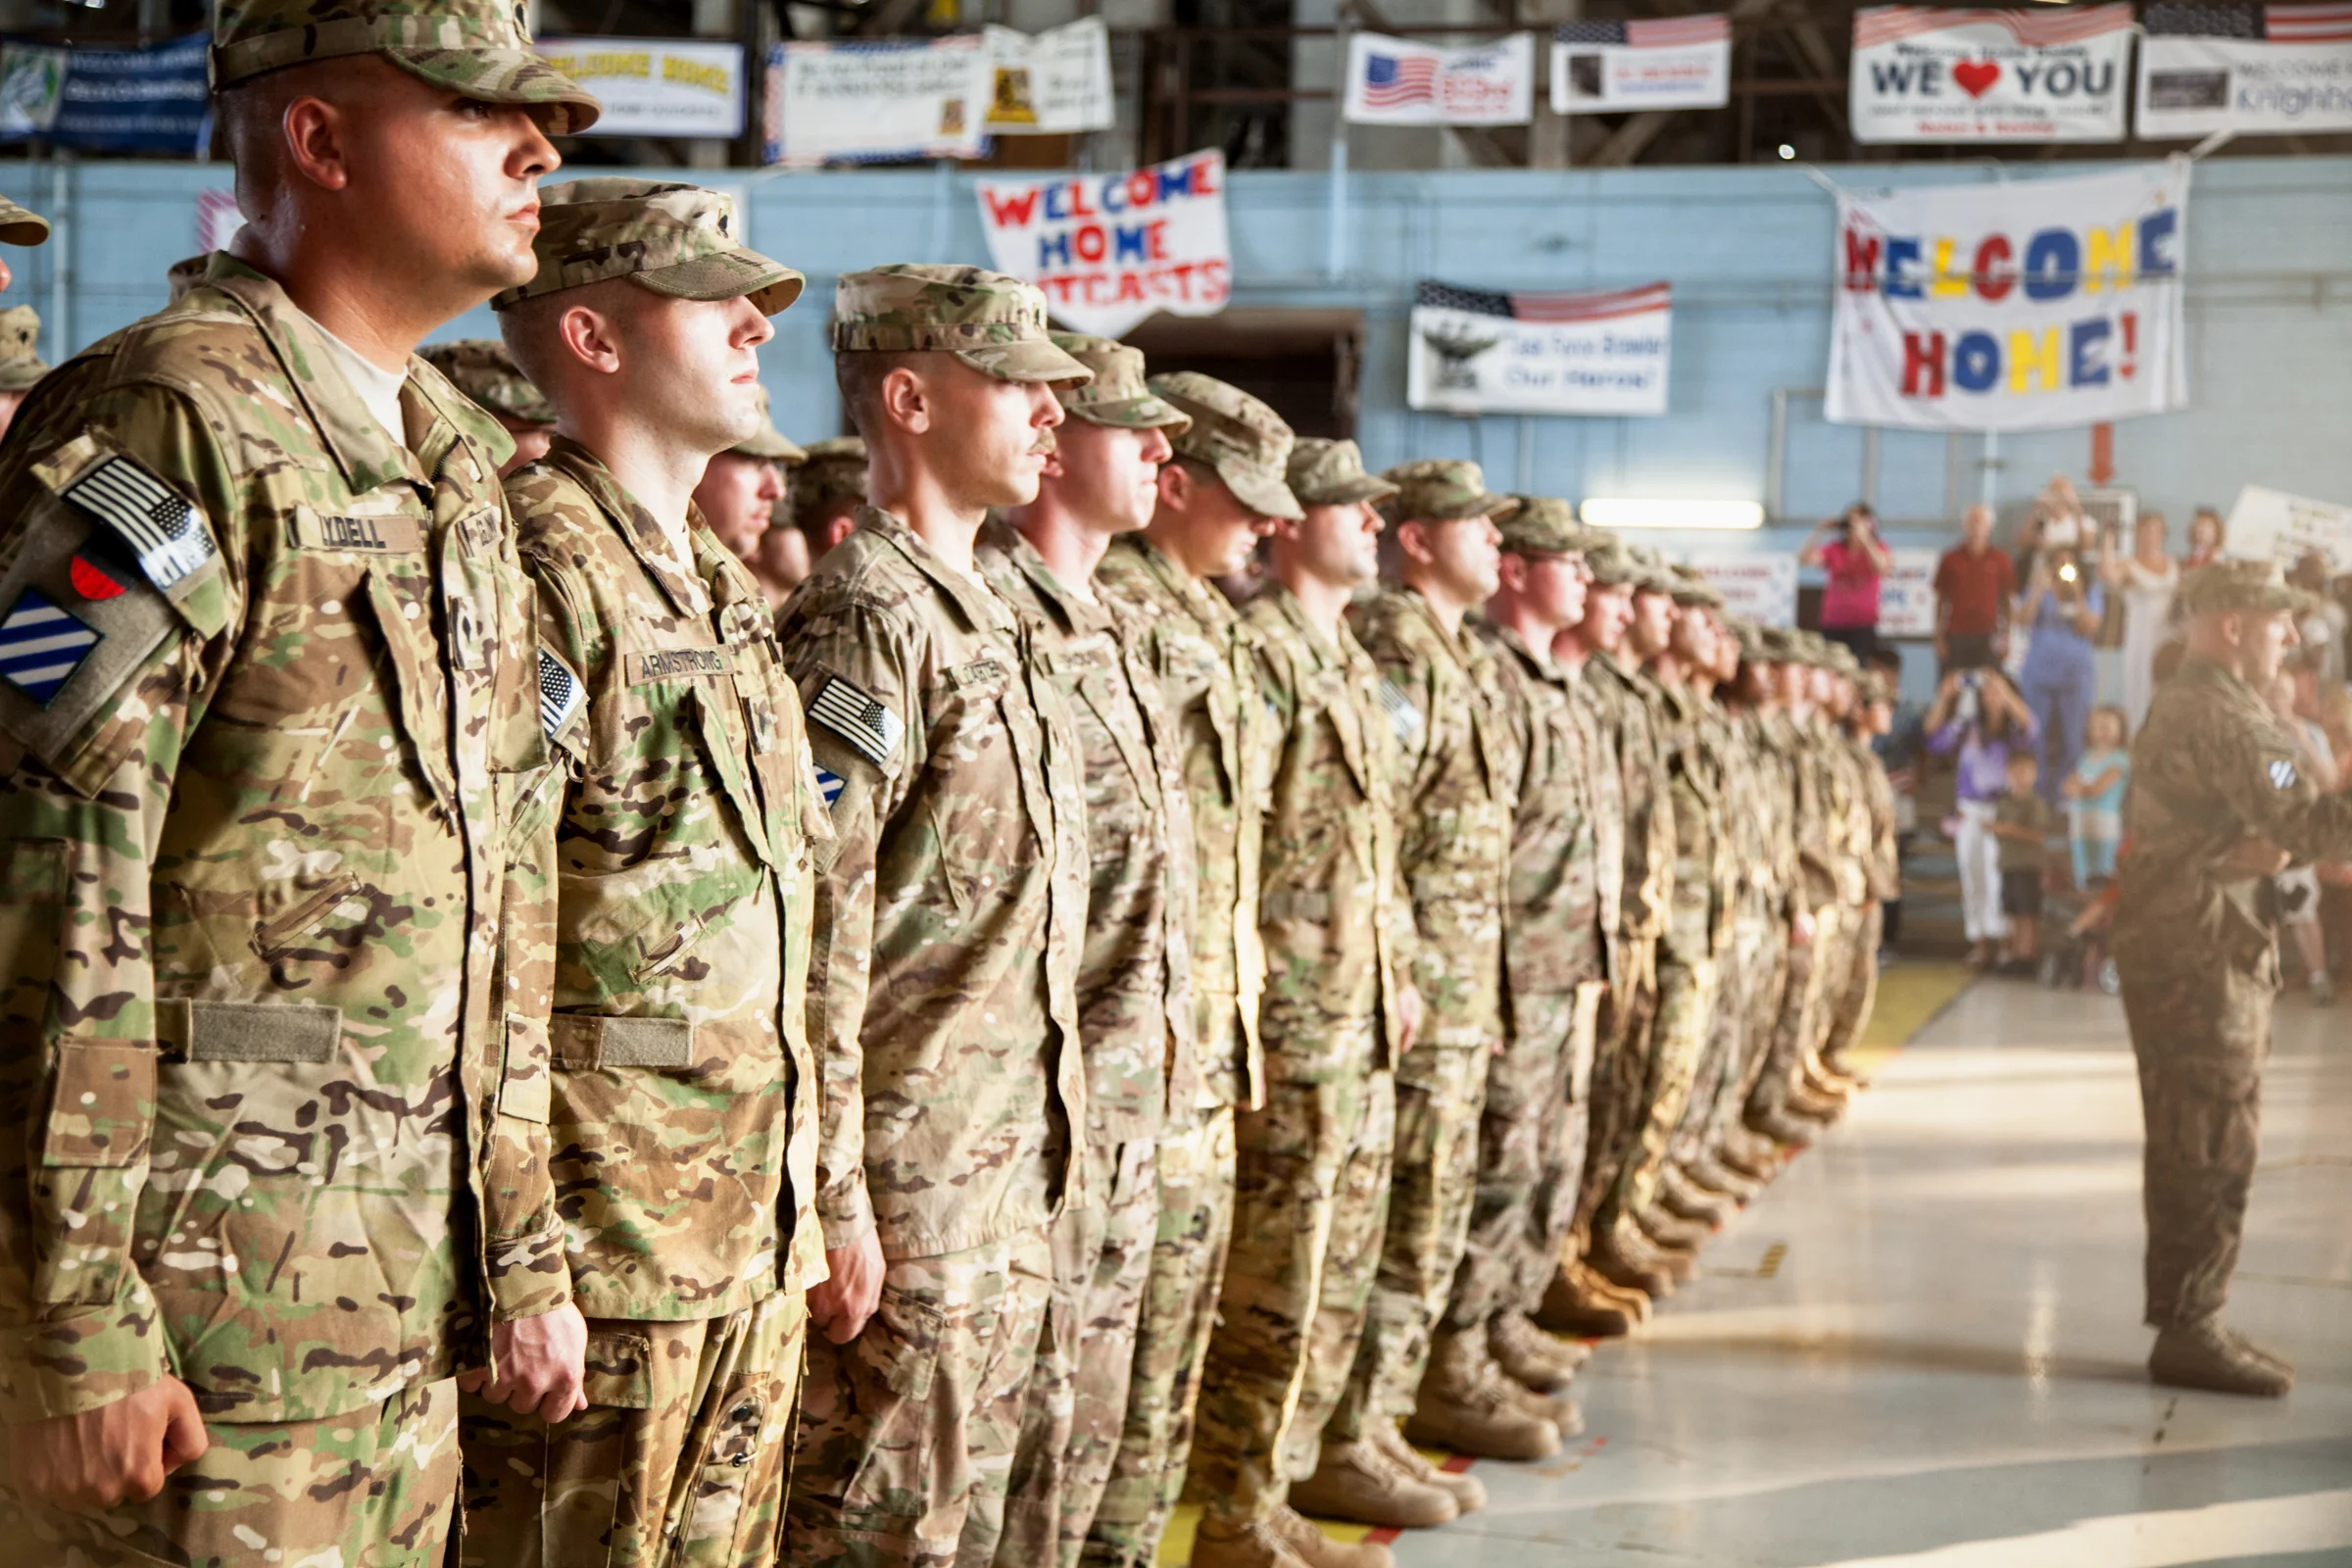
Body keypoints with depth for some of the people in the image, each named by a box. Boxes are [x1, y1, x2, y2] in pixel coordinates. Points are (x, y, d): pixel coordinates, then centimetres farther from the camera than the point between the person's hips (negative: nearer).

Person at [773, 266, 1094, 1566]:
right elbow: (812, 934, -20)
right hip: (906, 1193, -9)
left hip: (1010, 1187, 9)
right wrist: (834, 1200, -22)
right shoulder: (866, 621, -14)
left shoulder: (980, 618, 16)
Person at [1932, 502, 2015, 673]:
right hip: (1956, 636, 0)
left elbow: (2006, 600, 9)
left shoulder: (2000, 560, 5)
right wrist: (1939, 638, 4)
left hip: (1987, 636, 0)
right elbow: (1941, 600, 8)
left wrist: (2005, 637, 4)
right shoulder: (1951, 559, 5)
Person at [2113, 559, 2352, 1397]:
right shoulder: (2224, 717, -17)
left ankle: (2186, 1320, 21)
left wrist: (2260, 847, -1)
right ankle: (2191, 1330, -2)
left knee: (2192, 1146, 14)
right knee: (2216, 1147, -6)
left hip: (2180, 951, 11)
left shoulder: (2182, 706, 18)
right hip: (2203, 957, -11)